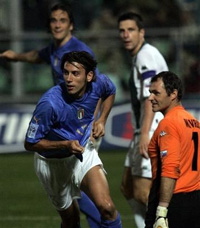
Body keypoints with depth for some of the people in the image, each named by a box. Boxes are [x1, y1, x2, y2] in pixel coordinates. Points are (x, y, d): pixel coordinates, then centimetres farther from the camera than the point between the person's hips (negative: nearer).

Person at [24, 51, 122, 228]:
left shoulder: (99, 83, -17)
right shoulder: (50, 103, -32)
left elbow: (110, 92, 12)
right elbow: (30, 143, -22)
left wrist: (102, 120, -3)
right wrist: (65, 144, -33)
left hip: (83, 151, 3)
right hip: (53, 163, -3)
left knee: (107, 207, -19)